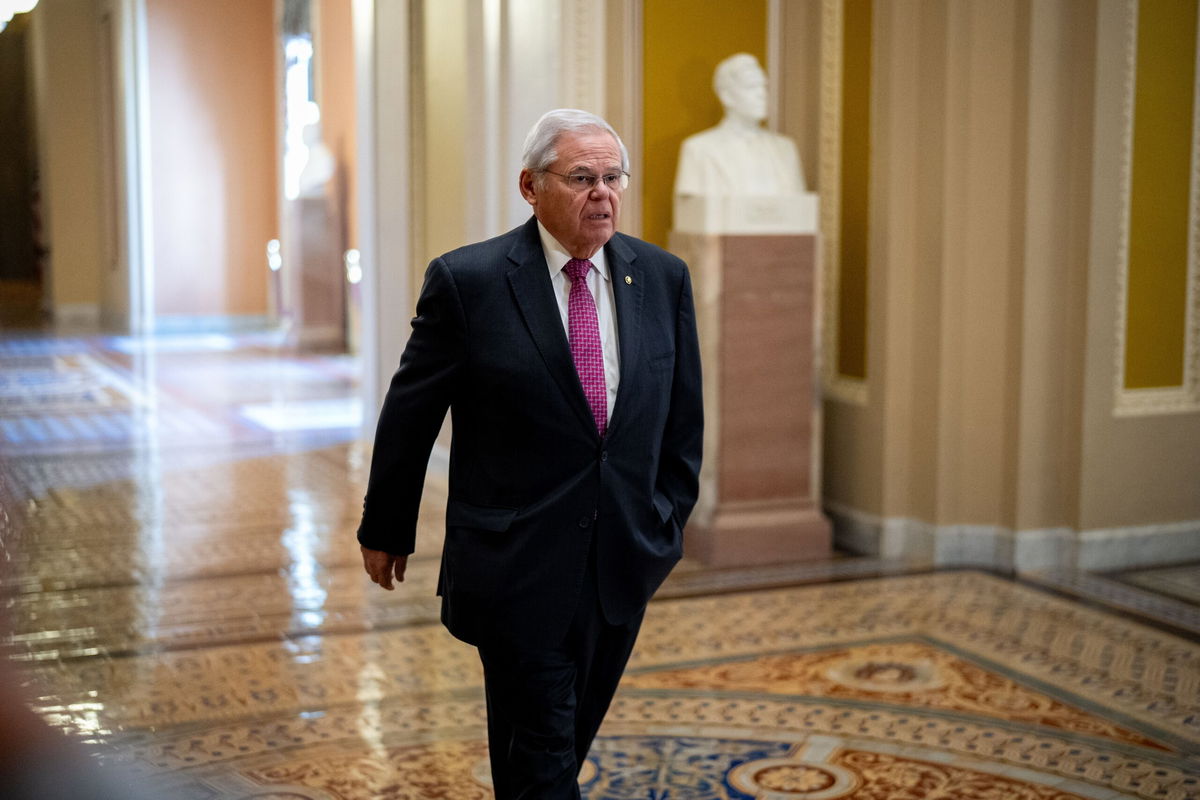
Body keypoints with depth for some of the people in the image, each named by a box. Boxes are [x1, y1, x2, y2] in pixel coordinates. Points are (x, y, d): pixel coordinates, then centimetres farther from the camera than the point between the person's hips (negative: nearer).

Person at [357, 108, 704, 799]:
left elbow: (683, 413, 12)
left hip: (623, 561, 4)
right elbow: (409, 416, -1)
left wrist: (671, 517, 13)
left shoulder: (663, 277, 3)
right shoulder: (467, 281, -10)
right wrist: (386, 530, 6)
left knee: (569, 741, 17)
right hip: (516, 564, -4)